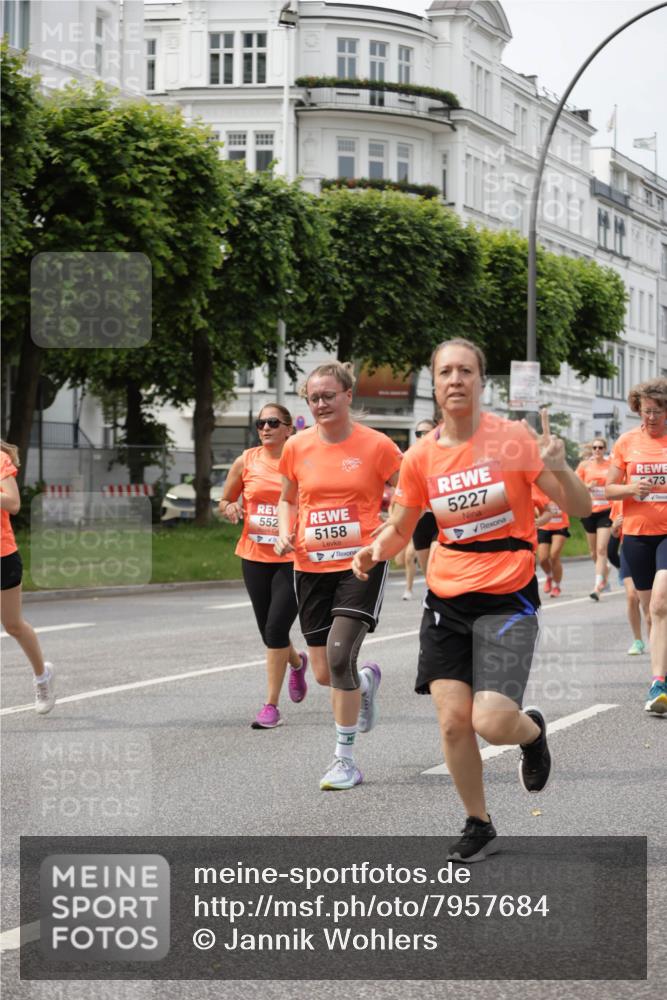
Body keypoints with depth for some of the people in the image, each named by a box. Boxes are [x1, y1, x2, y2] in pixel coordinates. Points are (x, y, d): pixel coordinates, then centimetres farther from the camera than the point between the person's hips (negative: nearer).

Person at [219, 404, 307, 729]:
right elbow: (224, 502, 14)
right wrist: (229, 508, -9)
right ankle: (297, 662, 46)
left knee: (276, 629, -13)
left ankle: (271, 705, -5)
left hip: (292, 559, -4)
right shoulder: (246, 462, 3)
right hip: (255, 556, 4)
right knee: (269, 632, 12)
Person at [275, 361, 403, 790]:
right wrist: (285, 531, 1)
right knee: (325, 673, 6)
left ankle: (345, 759, -5)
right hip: (312, 566, 4)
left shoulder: (377, 446, -6)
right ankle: (367, 680, 44)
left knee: (339, 656, -18)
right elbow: (288, 499, 19)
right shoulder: (297, 447, 4)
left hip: (362, 563, -4)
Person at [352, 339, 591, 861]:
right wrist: (376, 550, -9)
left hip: (507, 599, -4)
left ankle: (532, 730, 21)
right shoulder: (421, 456, 1)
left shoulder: (513, 437, -9)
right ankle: (479, 825, 18)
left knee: (491, 721, -17)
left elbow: (580, 508, -8)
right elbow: (400, 529, 14)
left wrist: (558, 468, -28)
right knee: (453, 720, -3)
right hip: (447, 601, 4)